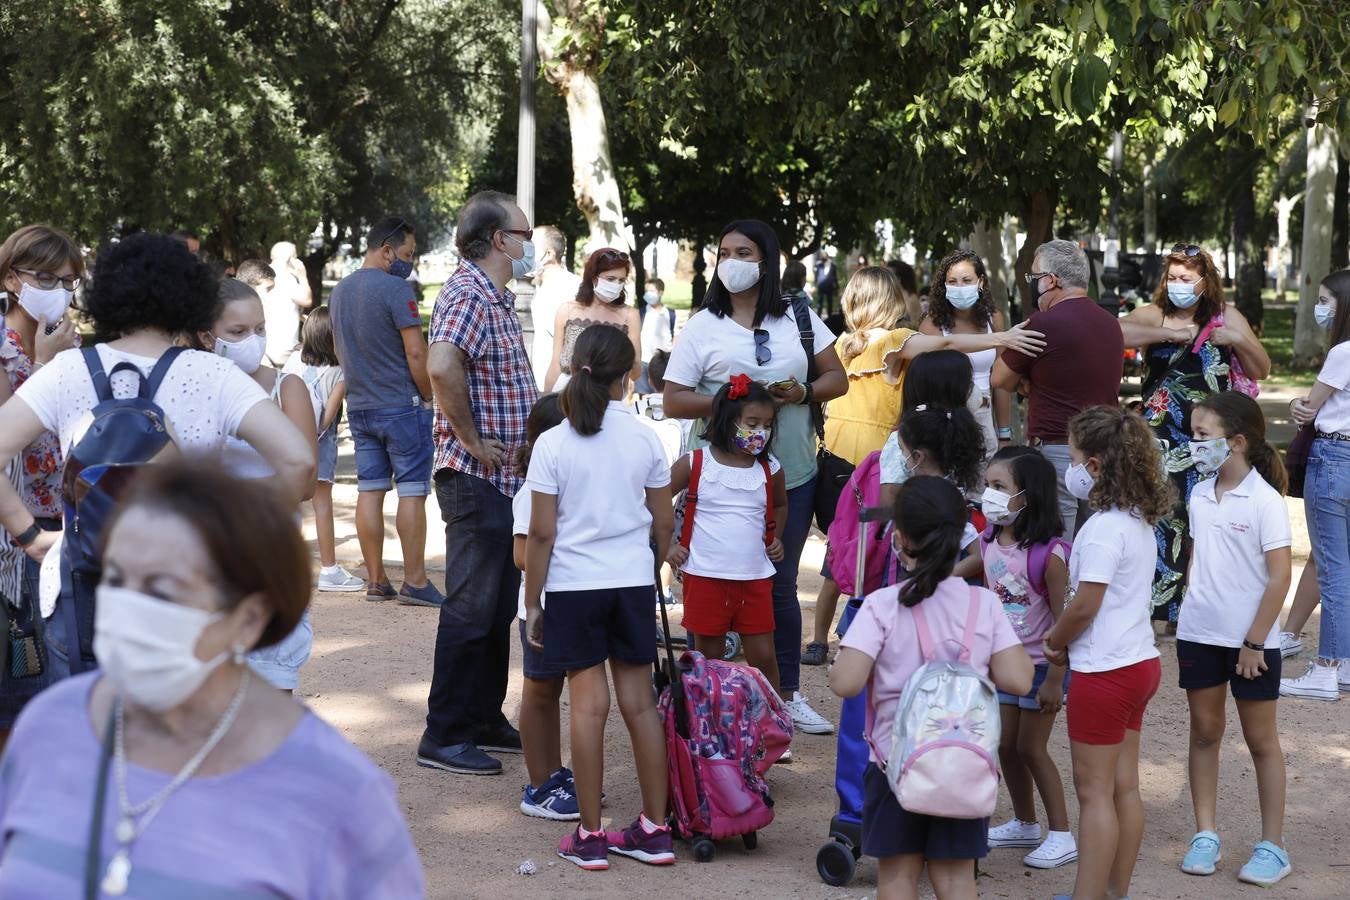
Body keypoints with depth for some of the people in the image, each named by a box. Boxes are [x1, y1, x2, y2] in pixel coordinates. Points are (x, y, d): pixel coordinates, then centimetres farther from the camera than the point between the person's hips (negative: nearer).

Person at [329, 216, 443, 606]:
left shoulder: (340, 290, 11)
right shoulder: (395, 289, -15)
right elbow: (416, 352, -16)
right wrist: (428, 397, -5)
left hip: (359, 407, 7)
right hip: (402, 406, -7)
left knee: (369, 490, 8)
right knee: (412, 491, -2)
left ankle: (376, 581, 12)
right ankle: (414, 582, -1)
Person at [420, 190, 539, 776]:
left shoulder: (497, 299, 16)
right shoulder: (469, 296, -16)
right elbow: (442, 365, -35)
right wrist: (473, 442, -25)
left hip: (505, 479, 10)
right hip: (477, 480, -10)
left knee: (499, 607, 16)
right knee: (470, 609, -5)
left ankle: (485, 720, 26)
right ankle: (444, 737, 2)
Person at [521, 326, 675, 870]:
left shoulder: (553, 445, -10)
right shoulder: (645, 440, -2)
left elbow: (541, 534, -9)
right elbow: (664, 523, 5)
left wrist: (532, 602, 0)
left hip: (574, 584, -2)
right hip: (633, 581, 2)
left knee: (589, 706, 1)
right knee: (640, 703, 8)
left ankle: (590, 837, 6)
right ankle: (655, 830, 14)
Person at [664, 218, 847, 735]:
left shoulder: (799, 319, 8)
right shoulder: (703, 326, 1)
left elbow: (837, 379, 9)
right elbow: (673, 401, -4)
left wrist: (802, 392, -12)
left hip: (791, 475, 2)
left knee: (781, 586, 11)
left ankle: (788, 694, 21)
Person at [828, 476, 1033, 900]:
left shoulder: (882, 606, -14)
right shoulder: (985, 604, -6)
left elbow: (845, 683, -21)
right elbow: (1017, 680, -9)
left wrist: (835, 664, 1)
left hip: (897, 760, -2)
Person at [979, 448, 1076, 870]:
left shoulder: (1049, 553, -24)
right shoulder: (989, 542, -3)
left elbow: (1063, 620, -20)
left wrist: (1054, 680, -19)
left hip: (1041, 663, -7)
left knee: (1031, 747, 0)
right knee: (1006, 745, 14)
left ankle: (1061, 835, 12)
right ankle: (1025, 824, 31)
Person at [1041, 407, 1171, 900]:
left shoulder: (1104, 527, -21)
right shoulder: (1140, 520, 8)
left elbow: (1085, 604, -23)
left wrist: (1055, 642, -5)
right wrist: (1066, 637, 7)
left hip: (1104, 671, -9)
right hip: (1138, 661, 9)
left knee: (1094, 791, -1)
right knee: (1124, 786, 14)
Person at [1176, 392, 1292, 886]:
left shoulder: (1265, 500, -15)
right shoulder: (1200, 496, 4)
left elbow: (1279, 576, -15)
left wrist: (1254, 642, -16)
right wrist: (1190, 614, 7)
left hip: (1251, 641, -5)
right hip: (1199, 635, 6)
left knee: (1260, 738, 6)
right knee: (1204, 732, 11)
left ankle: (1272, 846, 14)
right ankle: (1205, 835, 21)